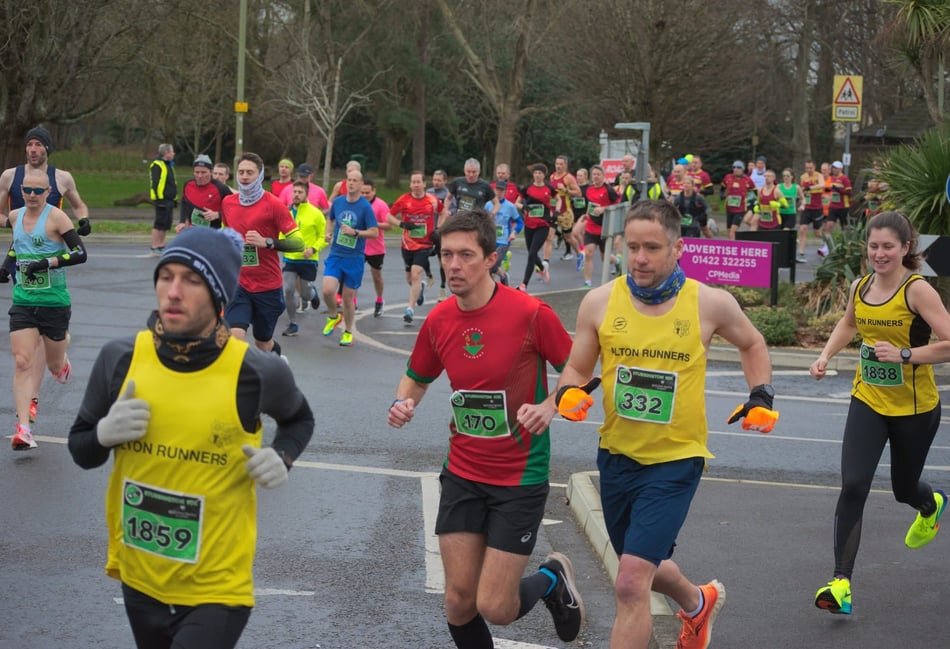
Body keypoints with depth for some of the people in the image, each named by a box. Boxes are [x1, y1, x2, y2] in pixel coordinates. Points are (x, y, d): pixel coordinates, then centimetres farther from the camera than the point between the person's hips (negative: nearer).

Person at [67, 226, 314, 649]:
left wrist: (282, 459, -10)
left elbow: (299, 419, 10)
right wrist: (106, 434, -16)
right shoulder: (120, 359, -8)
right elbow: (80, 451, 6)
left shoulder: (255, 373, -14)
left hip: (216, 588, -4)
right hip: (139, 578, 4)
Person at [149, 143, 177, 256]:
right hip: (162, 200, -10)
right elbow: (155, 183, -18)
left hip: (169, 200, 10)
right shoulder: (157, 165, -12)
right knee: (159, 224, -8)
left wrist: (174, 200, 21)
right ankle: (155, 248, -5)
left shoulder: (169, 165, 20)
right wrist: (159, 199, -22)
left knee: (165, 225, 12)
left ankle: (161, 246, 19)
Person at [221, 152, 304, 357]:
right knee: (235, 336, -19)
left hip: (268, 287, -2)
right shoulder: (228, 203, 4)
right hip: (238, 285, 3)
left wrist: (266, 242, -26)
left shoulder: (273, 204, -11)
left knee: (263, 343, 14)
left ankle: (276, 351, 49)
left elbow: (298, 243, -16)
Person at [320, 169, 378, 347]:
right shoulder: (338, 202, 3)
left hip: (355, 258, -3)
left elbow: (374, 232, -10)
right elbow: (330, 218, 23)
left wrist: (355, 232, -22)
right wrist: (328, 232, 5)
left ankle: (348, 332, 25)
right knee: (328, 290, -16)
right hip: (335, 255, 3)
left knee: (348, 298, 5)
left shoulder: (365, 206, -9)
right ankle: (333, 316, 15)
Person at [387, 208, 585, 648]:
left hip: (520, 478, -4)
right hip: (462, 475, 4)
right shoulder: (438, 321, -2)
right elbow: (417, 379, 16)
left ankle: (552, 578, 28)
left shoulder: (530, 314, -16)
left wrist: (549, 407, -24)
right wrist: (403, 403, -5)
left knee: (494, 608, -5)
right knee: (458, 602, 2)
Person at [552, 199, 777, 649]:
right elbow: (576, 370, 5)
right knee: (645, 567, 24)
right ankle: (699, 602, 57)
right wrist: (569, 393, -18)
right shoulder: (600, 302, -6)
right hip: (617, 455, 4)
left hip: (676, 460, -4)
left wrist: (762, 396, 0)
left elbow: (752, 344, 13)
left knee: (631, 583, -16)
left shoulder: (709, 303, -9)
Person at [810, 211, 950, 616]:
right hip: (867, 401, 3)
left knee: (904, 488, 17)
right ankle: (841, 584, -14)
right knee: (853, 487, -14)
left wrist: (904, 355, -30)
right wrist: (826, 356, 9)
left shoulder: (917, 290, -17)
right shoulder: (859, 287, -1)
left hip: (915, 408, -3)